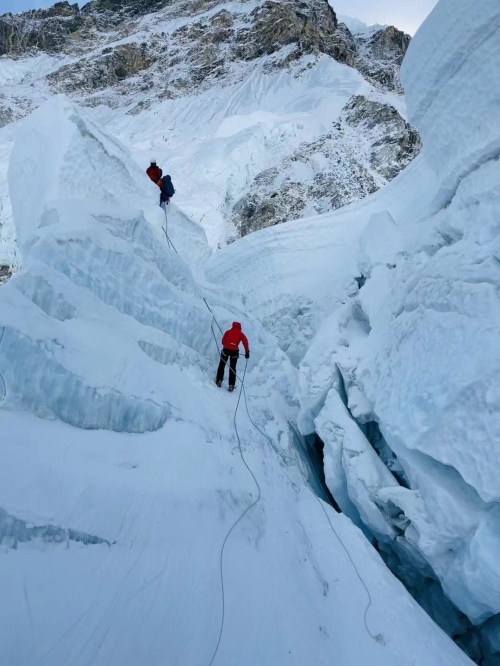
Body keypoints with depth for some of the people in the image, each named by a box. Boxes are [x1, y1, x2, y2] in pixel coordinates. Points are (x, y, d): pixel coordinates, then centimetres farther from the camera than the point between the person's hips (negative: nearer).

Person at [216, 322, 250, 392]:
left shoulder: (228, 331, 14)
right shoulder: (241, 334, 11)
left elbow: (223, 341, 10)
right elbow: (245, 342, 0)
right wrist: (247, 352, 0)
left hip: (226, 349, 0)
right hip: (235, 351, 0)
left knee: (222, 365, 18)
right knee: (232, 368, 11)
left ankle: (219, 381, 17)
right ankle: (231, 385, 7)